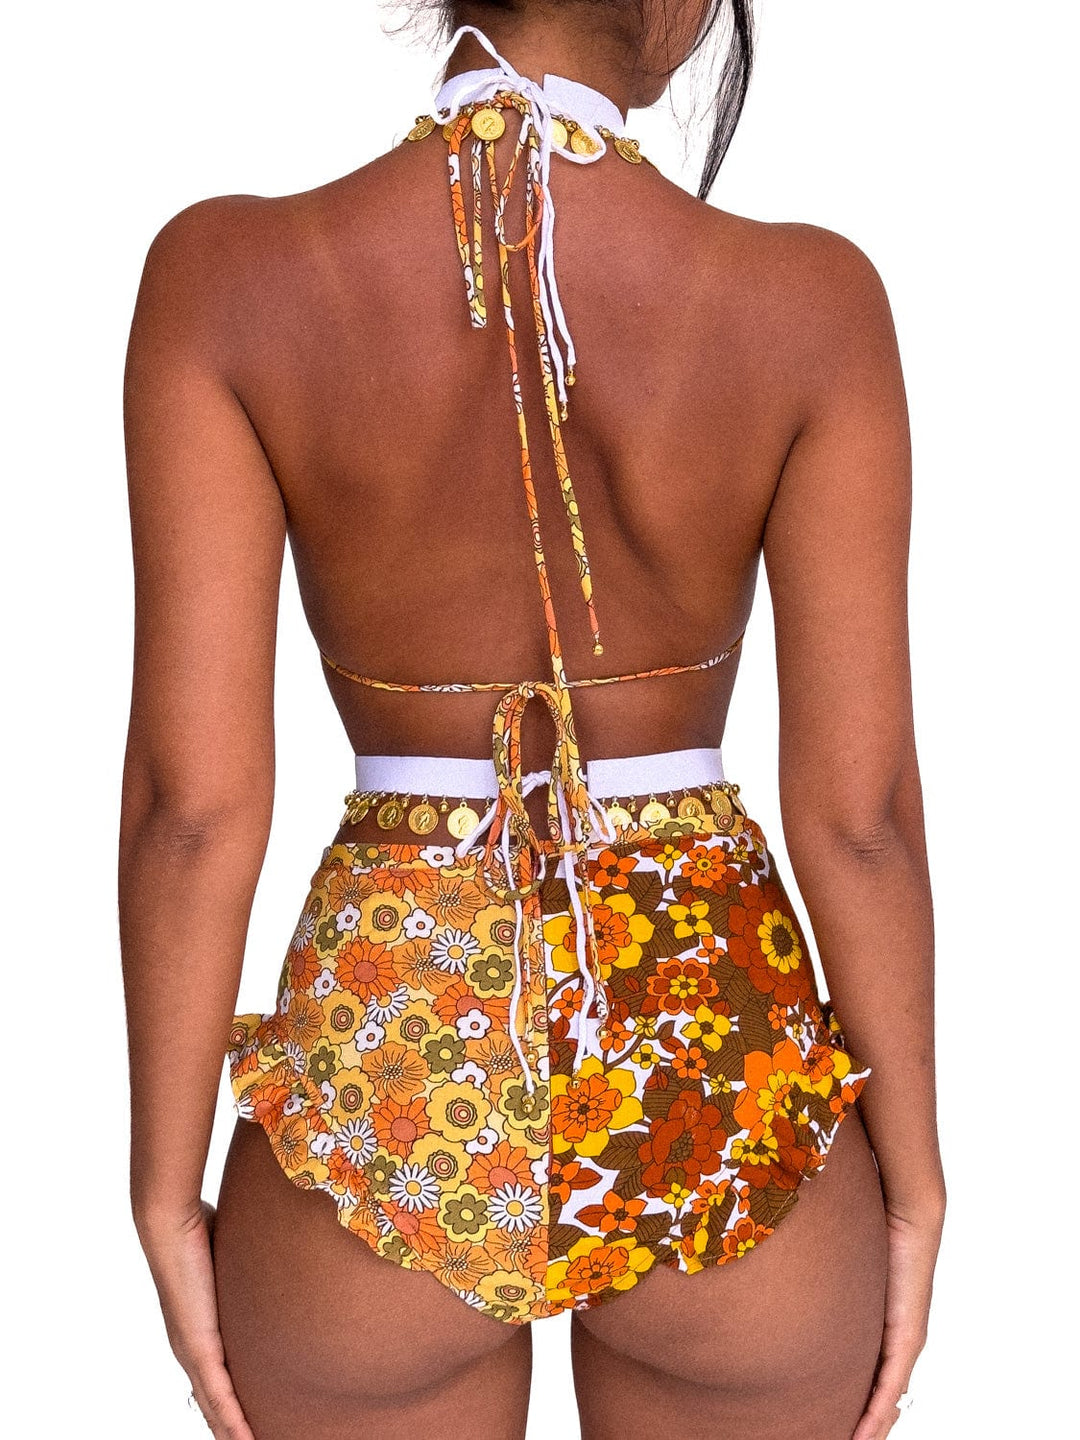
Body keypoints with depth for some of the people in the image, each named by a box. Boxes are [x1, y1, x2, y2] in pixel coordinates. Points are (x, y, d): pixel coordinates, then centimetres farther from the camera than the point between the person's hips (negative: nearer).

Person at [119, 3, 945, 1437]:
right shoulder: (810, 301, -13)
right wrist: (912, 1181, 4)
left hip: (378, 1084, 1)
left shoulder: (228, 274, -12)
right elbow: (859, 810, -10)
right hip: (727, 1105, 0)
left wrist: (169, 1196, 0)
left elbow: (193, 796, -13)